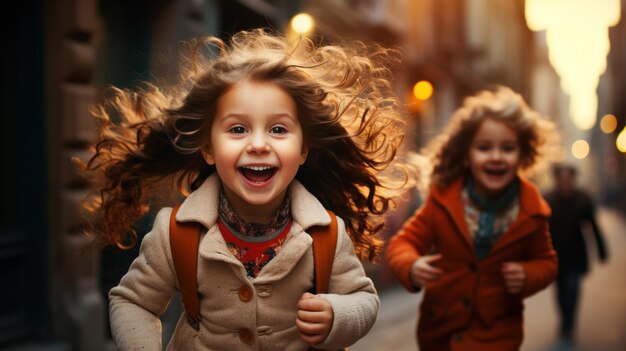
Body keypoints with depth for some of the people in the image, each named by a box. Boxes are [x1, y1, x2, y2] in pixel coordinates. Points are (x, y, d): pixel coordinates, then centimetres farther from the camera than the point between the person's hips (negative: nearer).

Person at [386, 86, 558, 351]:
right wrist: (411, 266, -31)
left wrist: (528, 275, -19)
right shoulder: (443, 197, -13)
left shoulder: (531, 210, -10)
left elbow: (546, 261, 4)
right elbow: (404, 241, -9)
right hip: (439, 329, 1)